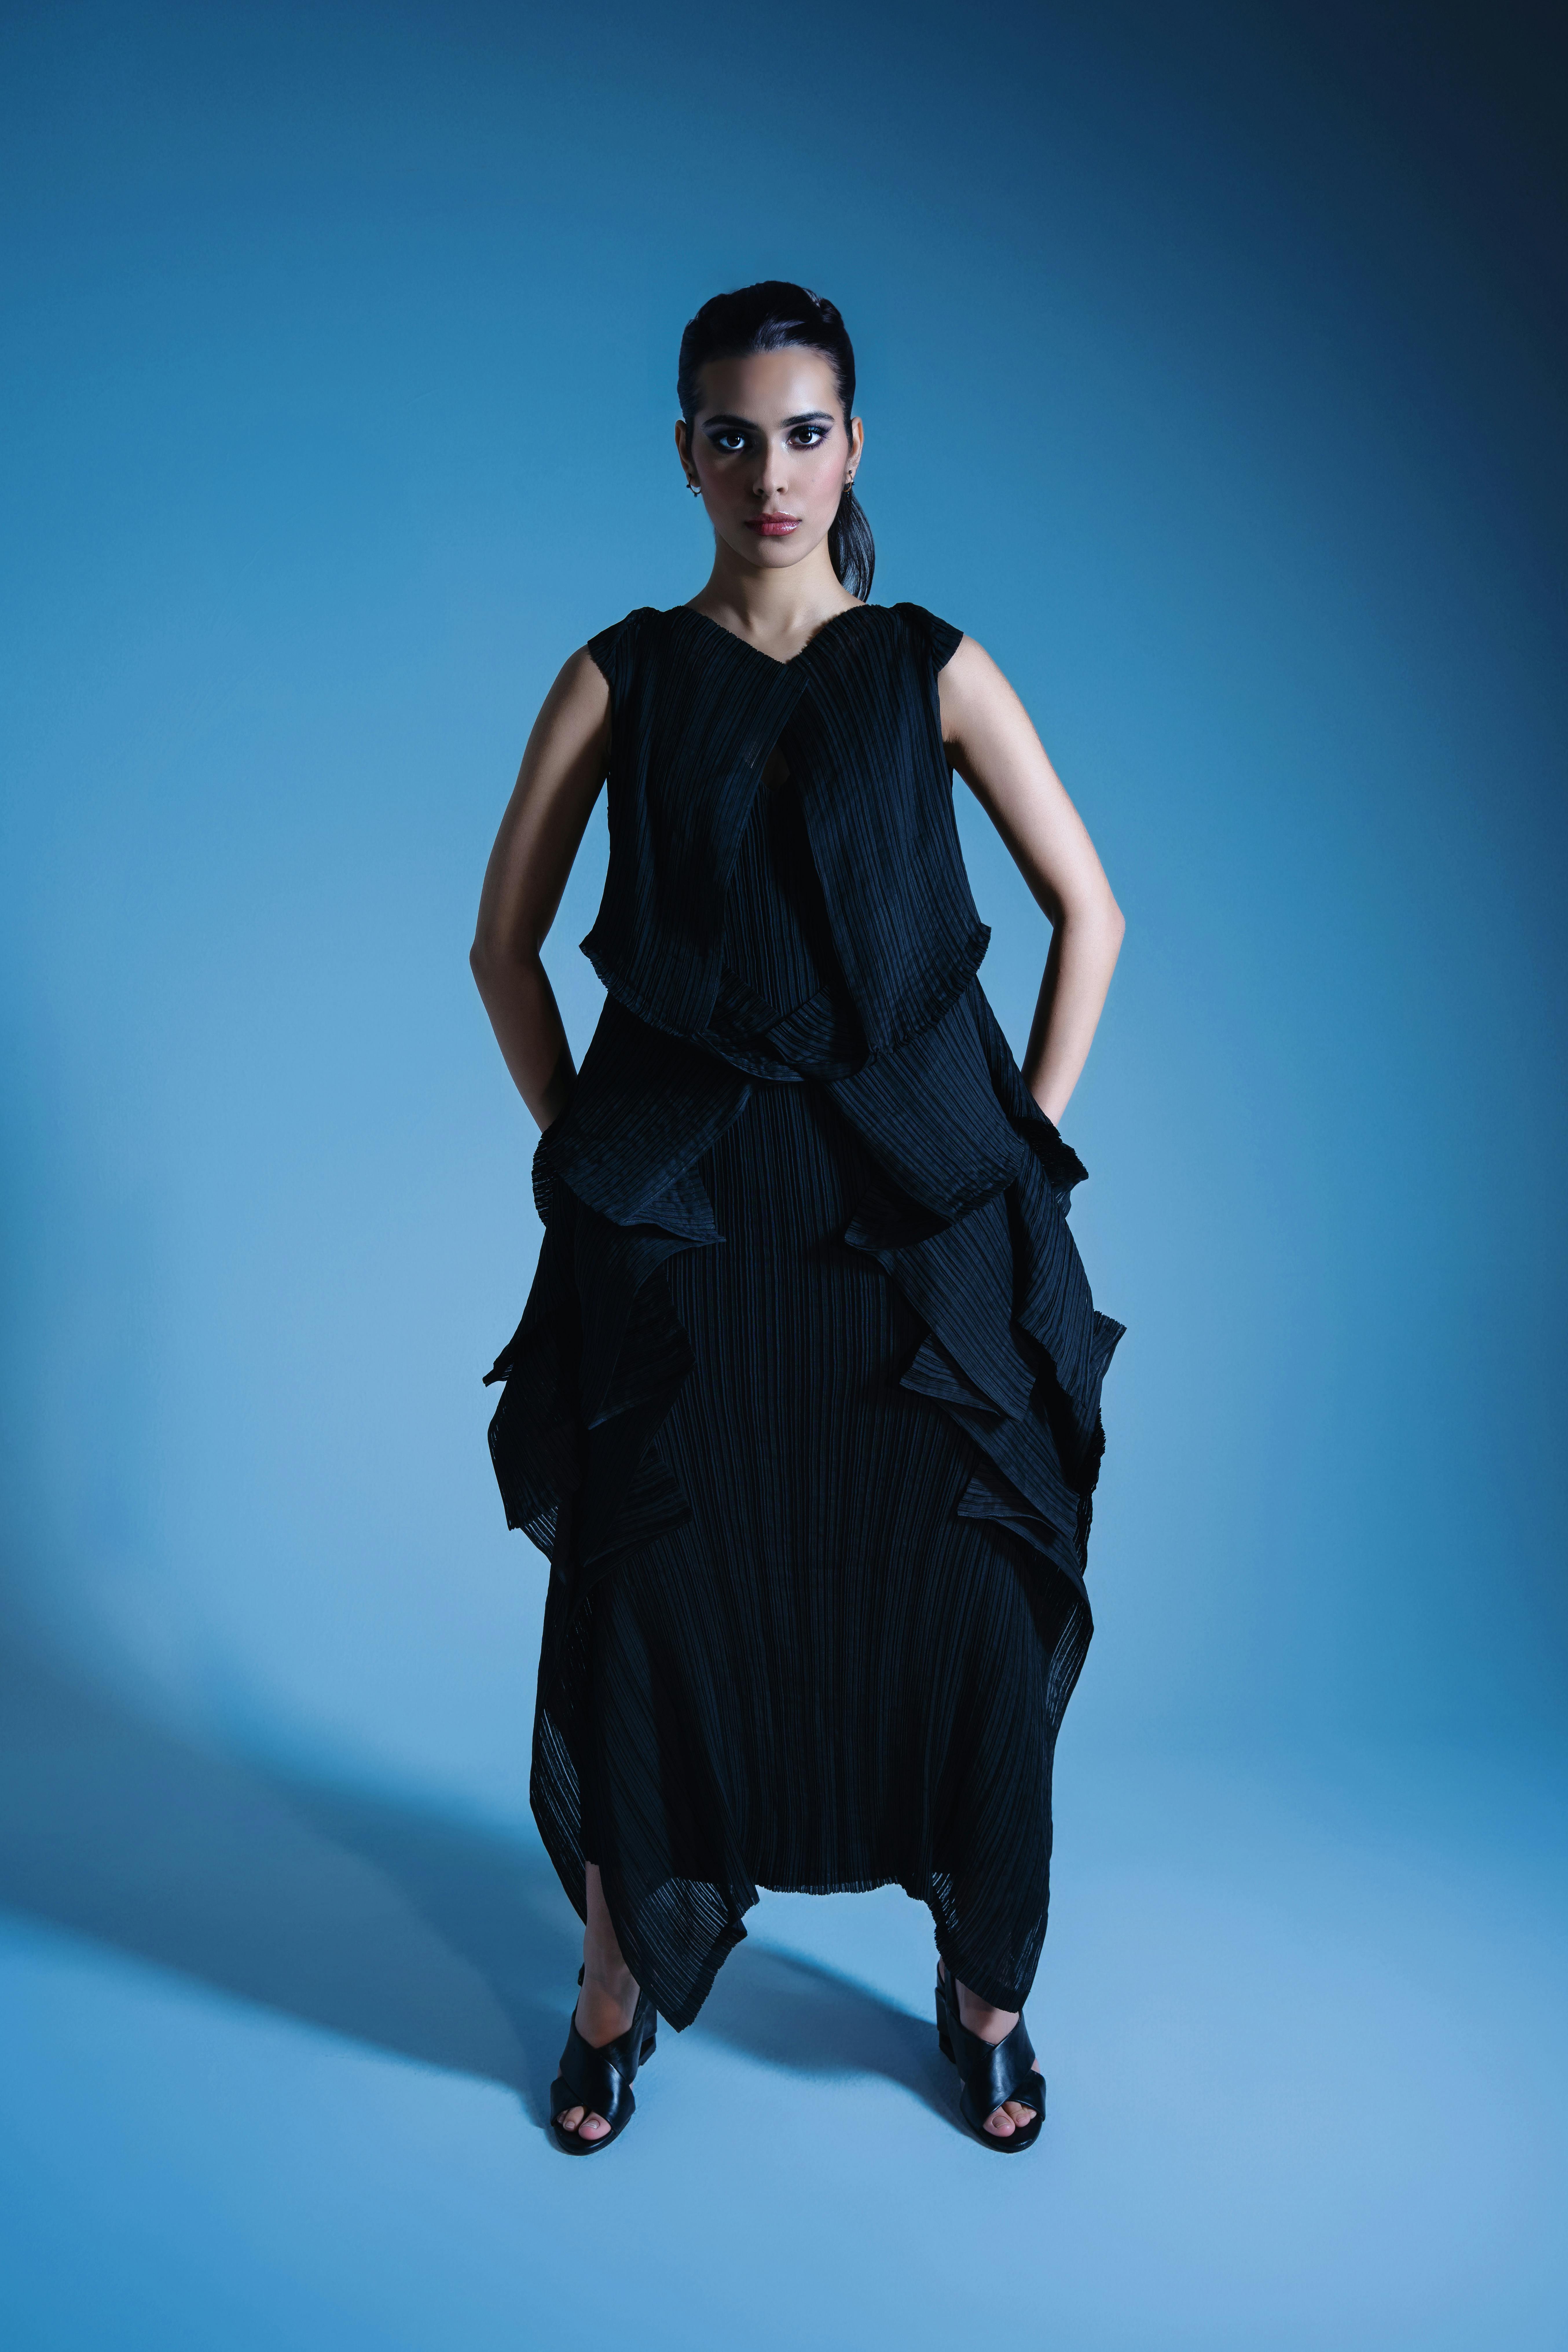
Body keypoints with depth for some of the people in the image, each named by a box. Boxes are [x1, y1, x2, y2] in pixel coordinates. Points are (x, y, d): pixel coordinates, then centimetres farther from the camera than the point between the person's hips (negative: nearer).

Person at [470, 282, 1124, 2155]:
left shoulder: (933, 668, 4)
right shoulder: (621, 679, 5)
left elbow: (1089, 911, 7)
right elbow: (503, 944, 8)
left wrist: (1021, 1143, 1)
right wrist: (584, 1148, 3)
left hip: (916, 1210, 0)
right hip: (680, 1214, 0)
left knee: (958, 1603, 4)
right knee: (649, 1599, 5)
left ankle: (985, 1987, 27)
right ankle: (622, 1979, 28)